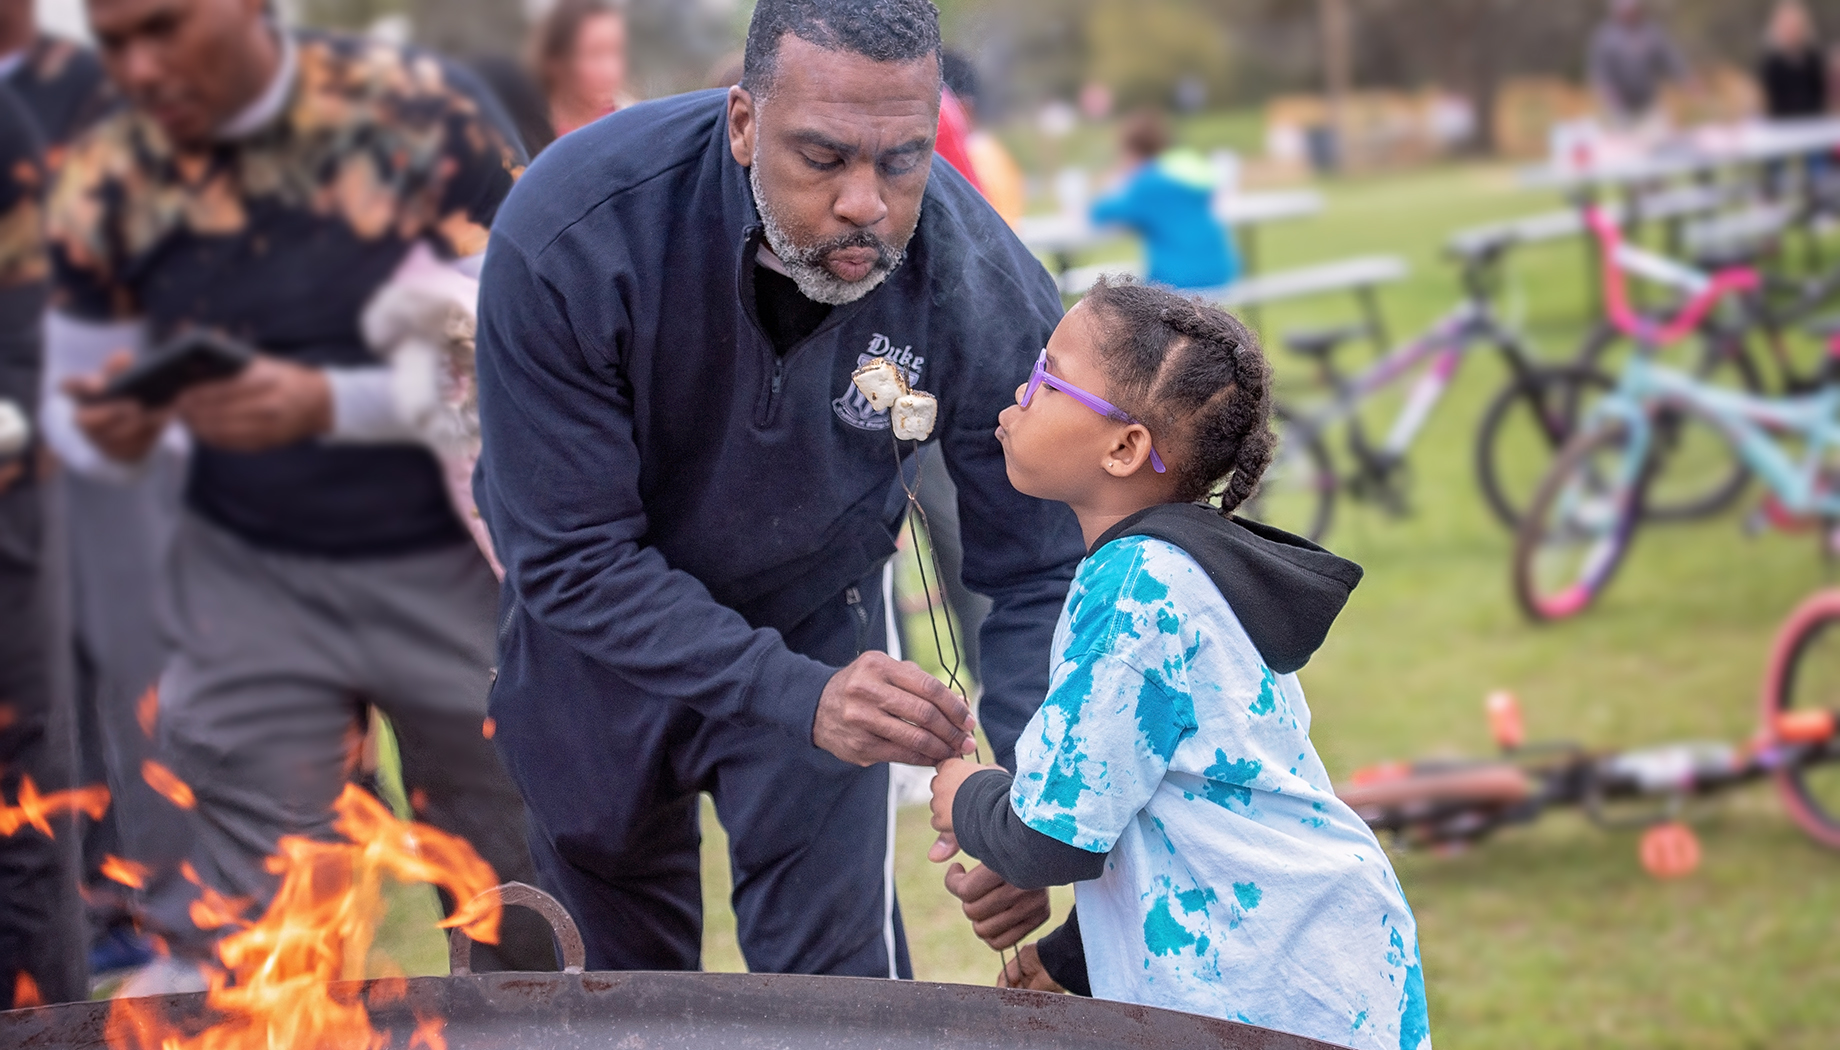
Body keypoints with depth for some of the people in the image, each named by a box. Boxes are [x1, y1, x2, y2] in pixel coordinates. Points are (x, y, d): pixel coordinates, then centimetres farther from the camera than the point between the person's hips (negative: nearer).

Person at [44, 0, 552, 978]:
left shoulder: (423, 113, -11)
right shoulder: (105, 183, -3)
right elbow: (74, 407, 7)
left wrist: (325, 403, -26)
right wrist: (109, 435, -17)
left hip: (457, 568, -1)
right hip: (251, 580, 1)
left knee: (526, 930, 7)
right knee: (228, 933, -9)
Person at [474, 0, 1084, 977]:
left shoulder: (987, 293, -29)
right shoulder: (567, 237, -35)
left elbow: (1035, 570, -19)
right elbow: (572, 559, -32)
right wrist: (799, 697, -43)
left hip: (816, 620, 0)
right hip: (592, 640, 0)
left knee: (835, 974, -4)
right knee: (620, 966, 17)